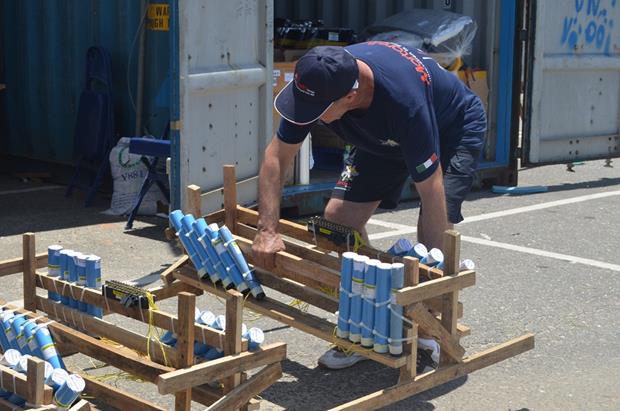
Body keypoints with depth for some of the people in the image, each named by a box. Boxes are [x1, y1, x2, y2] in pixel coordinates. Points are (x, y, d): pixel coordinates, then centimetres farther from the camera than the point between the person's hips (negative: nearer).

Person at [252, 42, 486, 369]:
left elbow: (432, 193, -39)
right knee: (338, 217, -8)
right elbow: (277, 157, -18)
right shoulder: (316, 85, -28)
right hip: (384, 137, 6)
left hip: (453, 133, -5)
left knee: (436, 232, -23)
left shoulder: (404, 100, -44)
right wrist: (267, 231, -29)